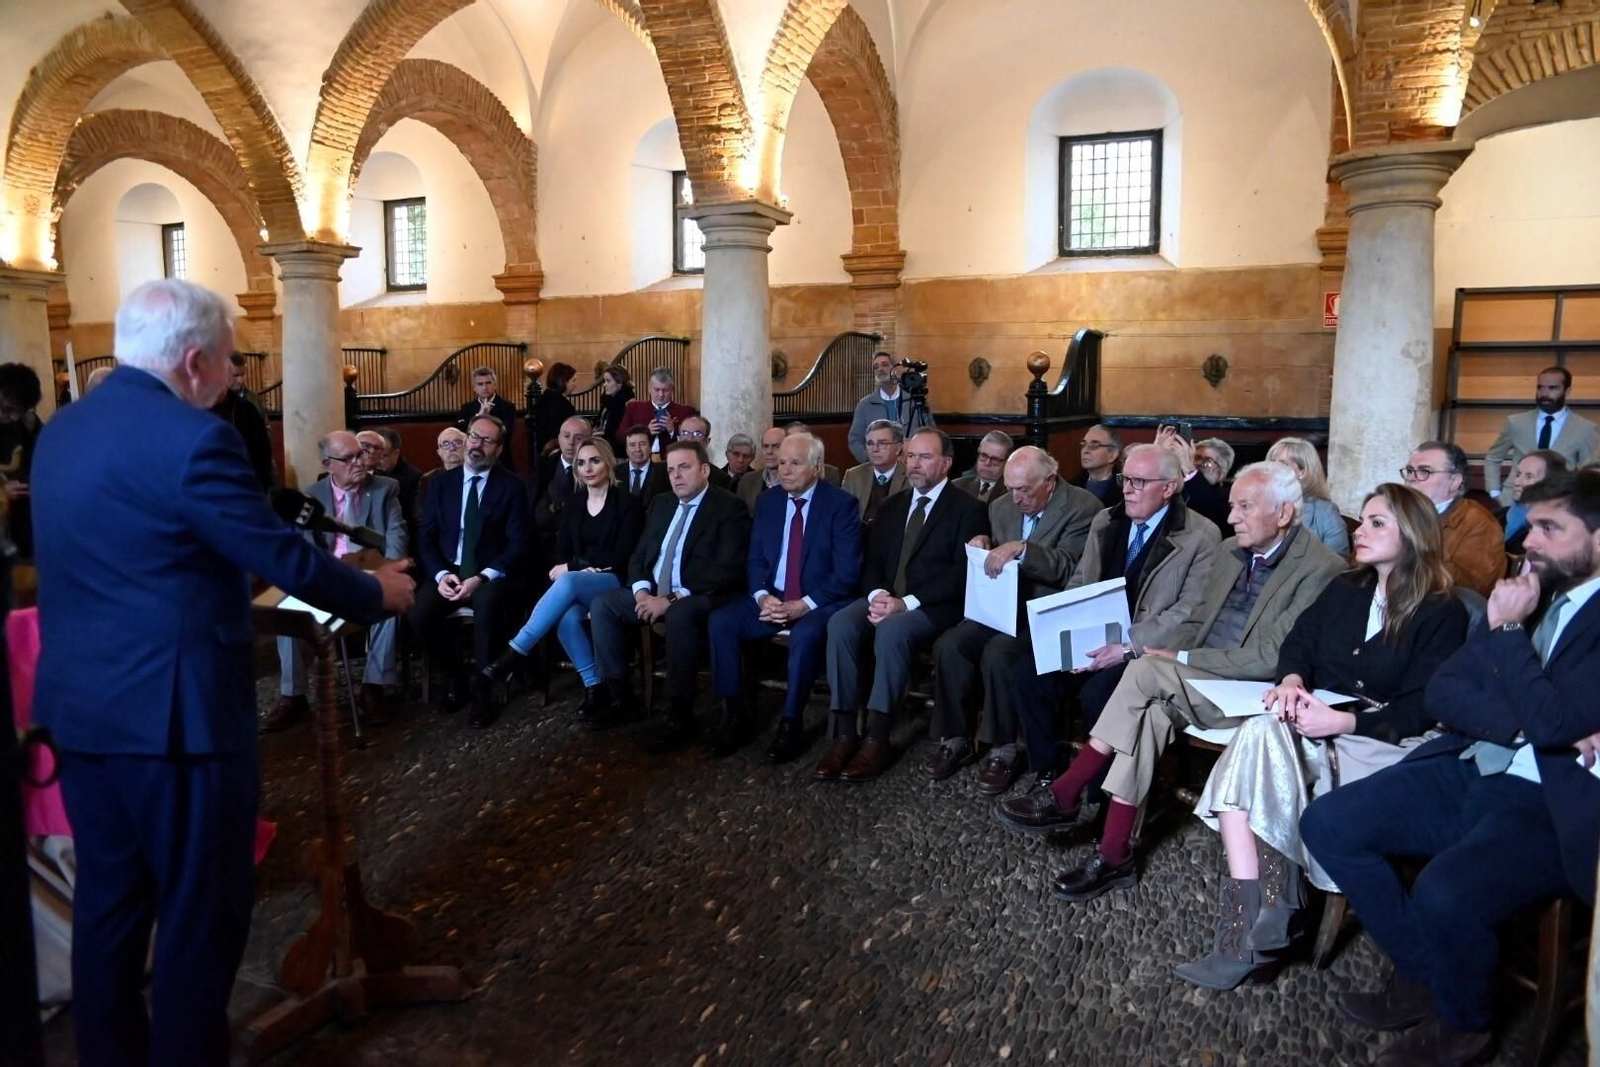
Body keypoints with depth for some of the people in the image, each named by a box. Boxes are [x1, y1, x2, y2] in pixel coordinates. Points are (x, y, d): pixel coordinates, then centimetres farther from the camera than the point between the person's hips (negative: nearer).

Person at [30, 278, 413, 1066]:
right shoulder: (192, 438, -18)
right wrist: (376, 592, 1)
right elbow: (284, 558, -16)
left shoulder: (59, 432, 9)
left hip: (80, 707, 9)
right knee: (200, 912, 8)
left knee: (106, 904, 20)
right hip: (173, 712, -9)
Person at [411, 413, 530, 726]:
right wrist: (441, 575, -13)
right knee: (419, 614, -25)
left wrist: (482, 578, -20)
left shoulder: (512, 486, 0)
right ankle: (455, 678, 3)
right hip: (447, 572, 3)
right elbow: (426, 537, 7)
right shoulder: (440, 483, 10)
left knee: (486, 607, -36)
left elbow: (518, 544, -7)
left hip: (493, 575, -3)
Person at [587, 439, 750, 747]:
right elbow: (639, 554, 17)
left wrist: (673, 599, -23)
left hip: (699, 598, -7)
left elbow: (727, 572, -17)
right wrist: (642, 590, -6)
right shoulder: (661, 503, 16)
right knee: (602, 604, -9)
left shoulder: (729, 507, -8)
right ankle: (619, 693, 1)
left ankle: (680, 714, -26)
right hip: (654, 594, 8)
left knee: (679, 615, -37)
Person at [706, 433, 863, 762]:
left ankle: (791, 724, -19)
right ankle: (735, 714, -9)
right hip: (771, 600, 5)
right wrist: (762, 597, -12)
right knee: (720, 620, -18)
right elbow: (755, 560, 9)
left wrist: (803, 605, -22)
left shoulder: (841, 503, -7)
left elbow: (847, 572, -13)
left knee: (805, 634, -36)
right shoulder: (767, 502, 10)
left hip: (819, 603, -5)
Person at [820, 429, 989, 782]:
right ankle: (845, 732, -23)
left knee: (892, 630, -36)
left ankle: (877, 737, -27)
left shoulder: (968, 509, 0)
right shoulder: (892, 505, 19)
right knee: (840, 623, -25)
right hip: (887, 599, 5)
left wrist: (906, 602, -20)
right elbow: (872, 561, 14)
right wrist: (877, 594, -10)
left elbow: (962, 574, -11)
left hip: (934, 607, -5)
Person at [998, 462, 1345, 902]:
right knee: (1151, 713, -26)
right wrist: (1174, 661, -5)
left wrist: (1181, 660, -18)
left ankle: (1064, 795, -18)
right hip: (1197, 681, 7)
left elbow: (1272, 657, -19)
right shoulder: (1231, 551, 12)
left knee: (1147, 671, -27)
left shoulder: (1321, 569, -12)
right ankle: (1114, 855, -23)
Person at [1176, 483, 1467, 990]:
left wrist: (1343, 721, -21)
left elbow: (1420, 708, -8)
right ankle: (1256, 925, -36)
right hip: (1311, 724, 5)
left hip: (1381, 741, -5)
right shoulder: (1344, 589, 20)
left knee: (1261, 742, -33)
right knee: (1258, 735, -31)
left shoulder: (1443, 613, 1)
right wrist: (1292, 680, -10)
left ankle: (1247, 929, -24)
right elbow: (1298, 642, 14)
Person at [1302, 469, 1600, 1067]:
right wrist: (1524, 726, -12)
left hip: (1551, 806, -7)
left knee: (1445, 891, -31)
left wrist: (1507, 628, -12)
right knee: (1326, 823, -7)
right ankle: (1421, 975, 11)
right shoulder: (1526, 594, 11)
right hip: (1466, 772, 7)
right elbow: (1441, 693, 5)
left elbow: (1552, 720, -23)